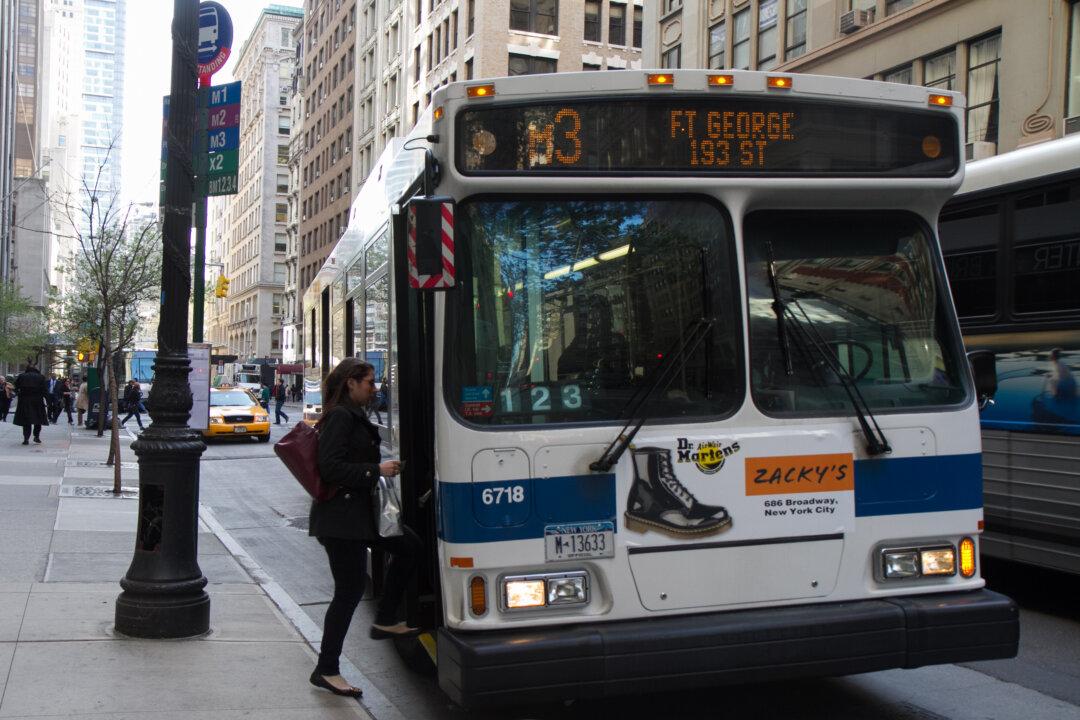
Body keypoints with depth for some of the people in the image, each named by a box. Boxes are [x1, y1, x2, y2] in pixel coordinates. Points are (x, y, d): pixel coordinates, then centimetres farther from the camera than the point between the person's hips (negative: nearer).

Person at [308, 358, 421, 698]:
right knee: (350, 590, -5)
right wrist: (376, 470, -19)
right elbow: (330, 468, -23)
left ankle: (385, 621, 22)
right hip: (340, 517, -10)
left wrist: (381, 468, 10)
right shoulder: (340, 417, -16)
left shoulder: (354, 416, 15)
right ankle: (326, 670, 5)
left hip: (361, 510, 10)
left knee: (409, 546, 14)